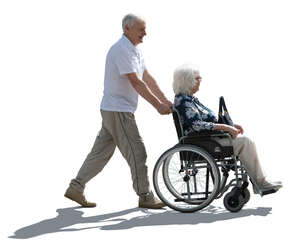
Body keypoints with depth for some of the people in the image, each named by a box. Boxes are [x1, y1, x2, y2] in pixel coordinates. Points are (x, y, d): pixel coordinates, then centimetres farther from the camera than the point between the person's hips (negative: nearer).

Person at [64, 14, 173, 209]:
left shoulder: (134, 50, 16)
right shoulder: (122, 50, -17)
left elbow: (147, 78, 15)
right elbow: (136, 83, -22)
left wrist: (165, 101, 8)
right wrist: (158, 105, -21)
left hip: (112, 111, 10)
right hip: (118, 110, -10)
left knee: (102, 151, 12)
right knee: (137, 152, -5)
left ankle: (76, 188, 16)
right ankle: (145, 197, 3)